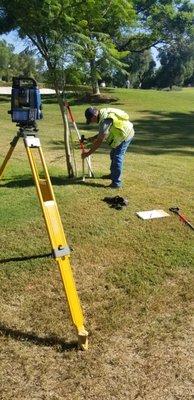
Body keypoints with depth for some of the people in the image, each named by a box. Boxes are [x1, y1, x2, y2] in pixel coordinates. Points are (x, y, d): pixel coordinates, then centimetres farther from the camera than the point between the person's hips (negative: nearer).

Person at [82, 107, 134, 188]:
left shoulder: (105, 120, -27)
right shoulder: (103, 113, 2)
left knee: (117, 158, -11)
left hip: (125, 135, -10)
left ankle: (116, 182, -5)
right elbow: (103, 133, 15)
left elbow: (100, 141, -25)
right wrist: (93, 138, 4)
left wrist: (89, 152, -18)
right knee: (113, 154, 20)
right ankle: (113, 174, 37)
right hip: (126, 133, 10)